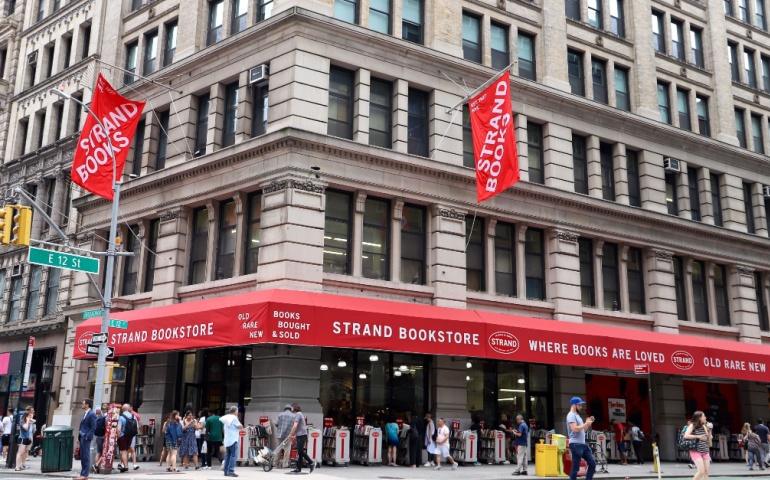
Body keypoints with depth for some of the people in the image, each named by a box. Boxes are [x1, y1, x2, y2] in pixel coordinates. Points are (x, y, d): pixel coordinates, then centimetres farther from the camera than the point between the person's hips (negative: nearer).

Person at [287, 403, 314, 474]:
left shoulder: (298, 414, -10)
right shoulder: (300, 414, 21)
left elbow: (295, 426, -18)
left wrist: (291, 434, -11)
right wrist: (295, 434, 21)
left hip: (301, 435, -10)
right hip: (300, 435, 10)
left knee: (300, 451, -10)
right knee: (300, 452, 7)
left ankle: (311, 462, -6)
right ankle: (298, 468, 7)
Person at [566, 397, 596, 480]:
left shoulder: (577, 415, 20)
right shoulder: (571, 415, -10)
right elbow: (575, 429, -23)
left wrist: (588, 423, 9)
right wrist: (586, 424, -12)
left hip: (583, 444, 10)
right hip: (575, 444, -10)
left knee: (592, 463, 9)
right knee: (575, 467, -5)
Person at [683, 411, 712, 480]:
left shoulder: (704, 427, 11)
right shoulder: (692, 425, -5)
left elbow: (708, 441, 13)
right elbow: (686, 436, -20)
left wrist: (709, 431, 3)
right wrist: (698, 436, -23)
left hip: (705, 452, 6)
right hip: (696, 451, -6)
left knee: (706, 472, 1)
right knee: (701, 471, -17)